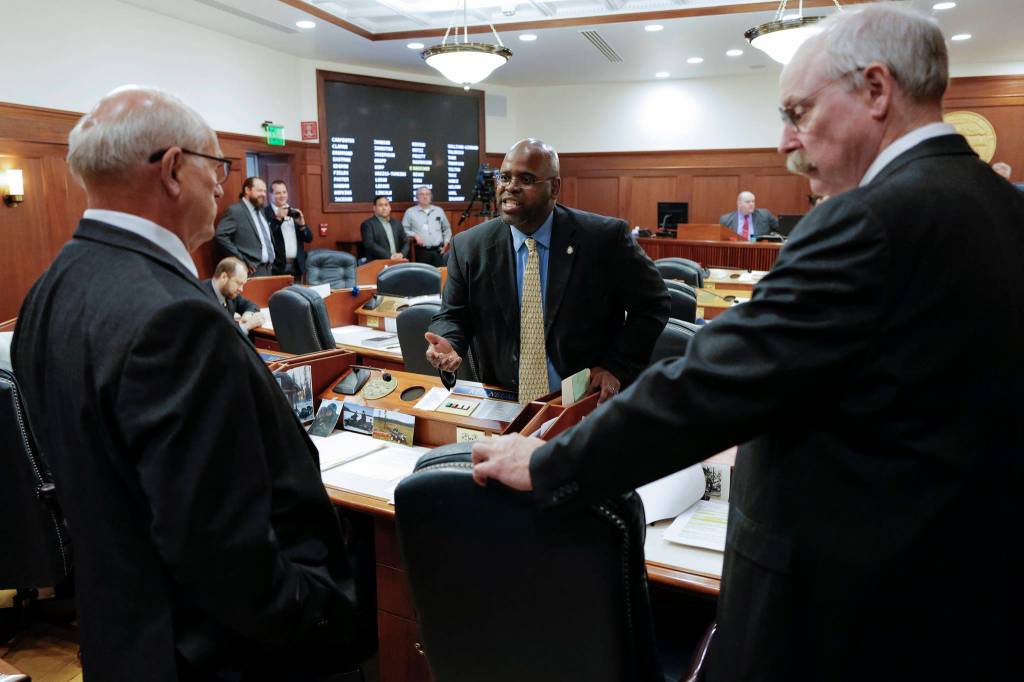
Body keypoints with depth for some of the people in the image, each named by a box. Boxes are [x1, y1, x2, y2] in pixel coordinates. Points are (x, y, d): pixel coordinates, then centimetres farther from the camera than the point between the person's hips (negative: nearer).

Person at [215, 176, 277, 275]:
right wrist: (240, 260, -16)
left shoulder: (261, 211, 18)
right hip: (253, 271, -8)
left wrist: (273, 255, 13)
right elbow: (221, 235, -16)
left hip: (269, 269, 8)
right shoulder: (235, 210, -8)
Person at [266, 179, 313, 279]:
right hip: (277, 267, -5)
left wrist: (302, 224, -5)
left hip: (297, 267, 5)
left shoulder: (294, 212, 15)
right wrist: (278, 218, -17)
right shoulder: (265, 212, -2)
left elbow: (309, 238, 12)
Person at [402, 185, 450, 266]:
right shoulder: (410, 212, 8)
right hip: (421, 251, -2)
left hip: (438, 250, 2)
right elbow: (404, 229, 4)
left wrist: (446, 242, 10)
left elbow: (447, 229, 23)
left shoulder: (439, 210, 17)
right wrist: (414, 235, -12)